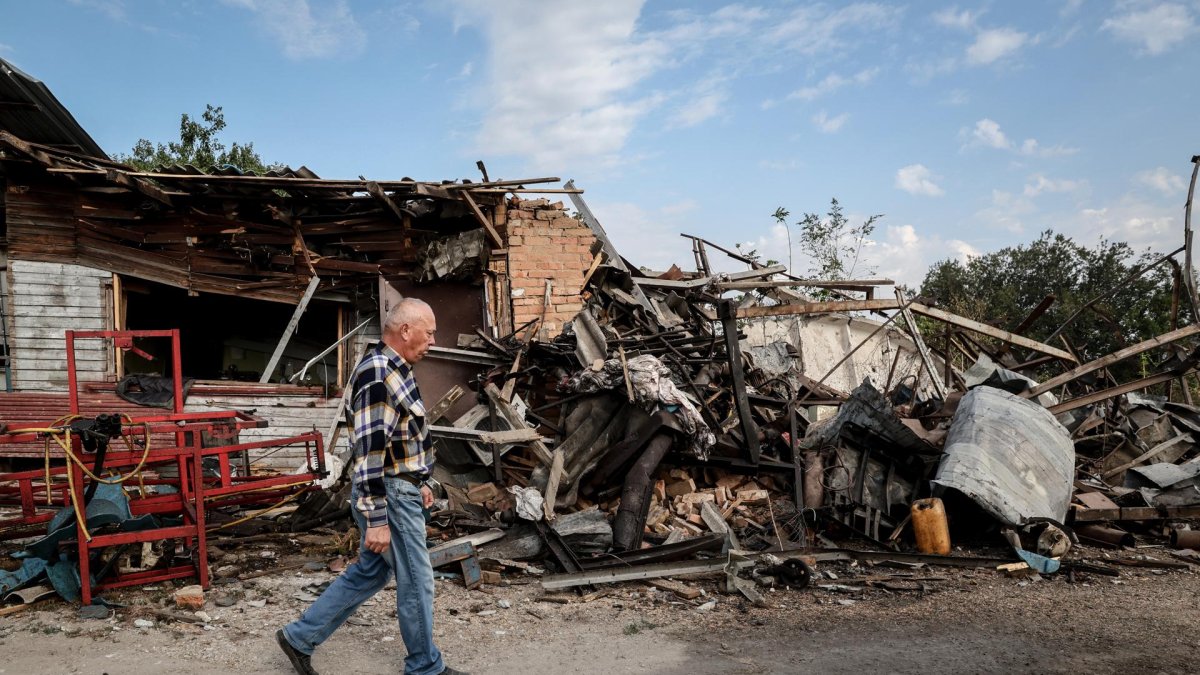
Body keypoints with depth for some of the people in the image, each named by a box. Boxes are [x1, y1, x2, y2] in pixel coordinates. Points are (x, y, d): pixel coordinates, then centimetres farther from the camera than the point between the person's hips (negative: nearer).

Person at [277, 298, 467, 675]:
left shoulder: (394, 369, 9)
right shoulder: (377, 373, -23)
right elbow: (369, 449, -26)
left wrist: (418, 483, 24)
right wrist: (376, 519, -25)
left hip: (401, 489, 10)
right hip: (389, 495, -10)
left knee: (367, 574, 19)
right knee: (416, 581, 5)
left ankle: (300, 637, 30)